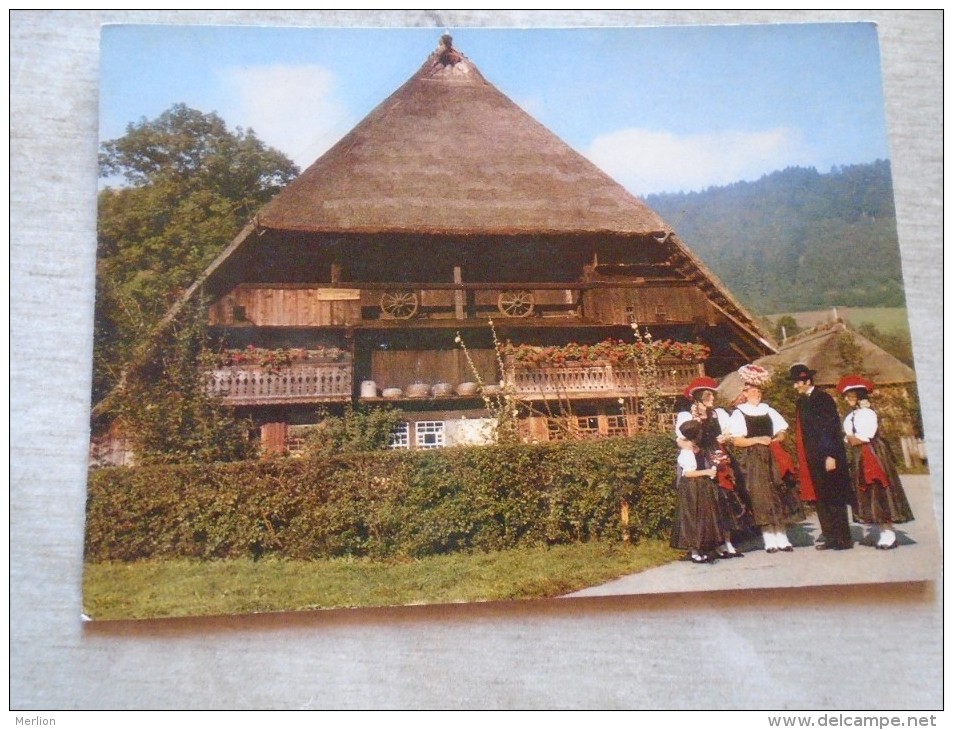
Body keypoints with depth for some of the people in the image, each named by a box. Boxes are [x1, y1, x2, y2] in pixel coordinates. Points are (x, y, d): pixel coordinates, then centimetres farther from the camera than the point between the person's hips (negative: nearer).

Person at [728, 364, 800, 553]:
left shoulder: (768, 411, 13)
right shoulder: (739, 413, 0)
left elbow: (782, 432, 15)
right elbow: (736, 440, -7)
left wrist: (775, 439, -6)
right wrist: (758, 440, -16)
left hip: (771, 458, 4)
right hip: (752, 461, -4)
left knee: (778, 495, 2)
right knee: (760, 497, -3)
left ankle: (782, 539, 7)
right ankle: (769, 540, 2)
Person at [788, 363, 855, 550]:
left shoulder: (823, 399, -9)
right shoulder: (802, 402, 11)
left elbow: (833, 428, -13)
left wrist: (831, 455, -18)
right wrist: (803, 459, 9)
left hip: (828, 457, -7)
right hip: (813, 458, 7)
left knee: (834, 498, -1)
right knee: (821, 498, 9)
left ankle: (844, 538, 7)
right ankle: (830, 536, 16)